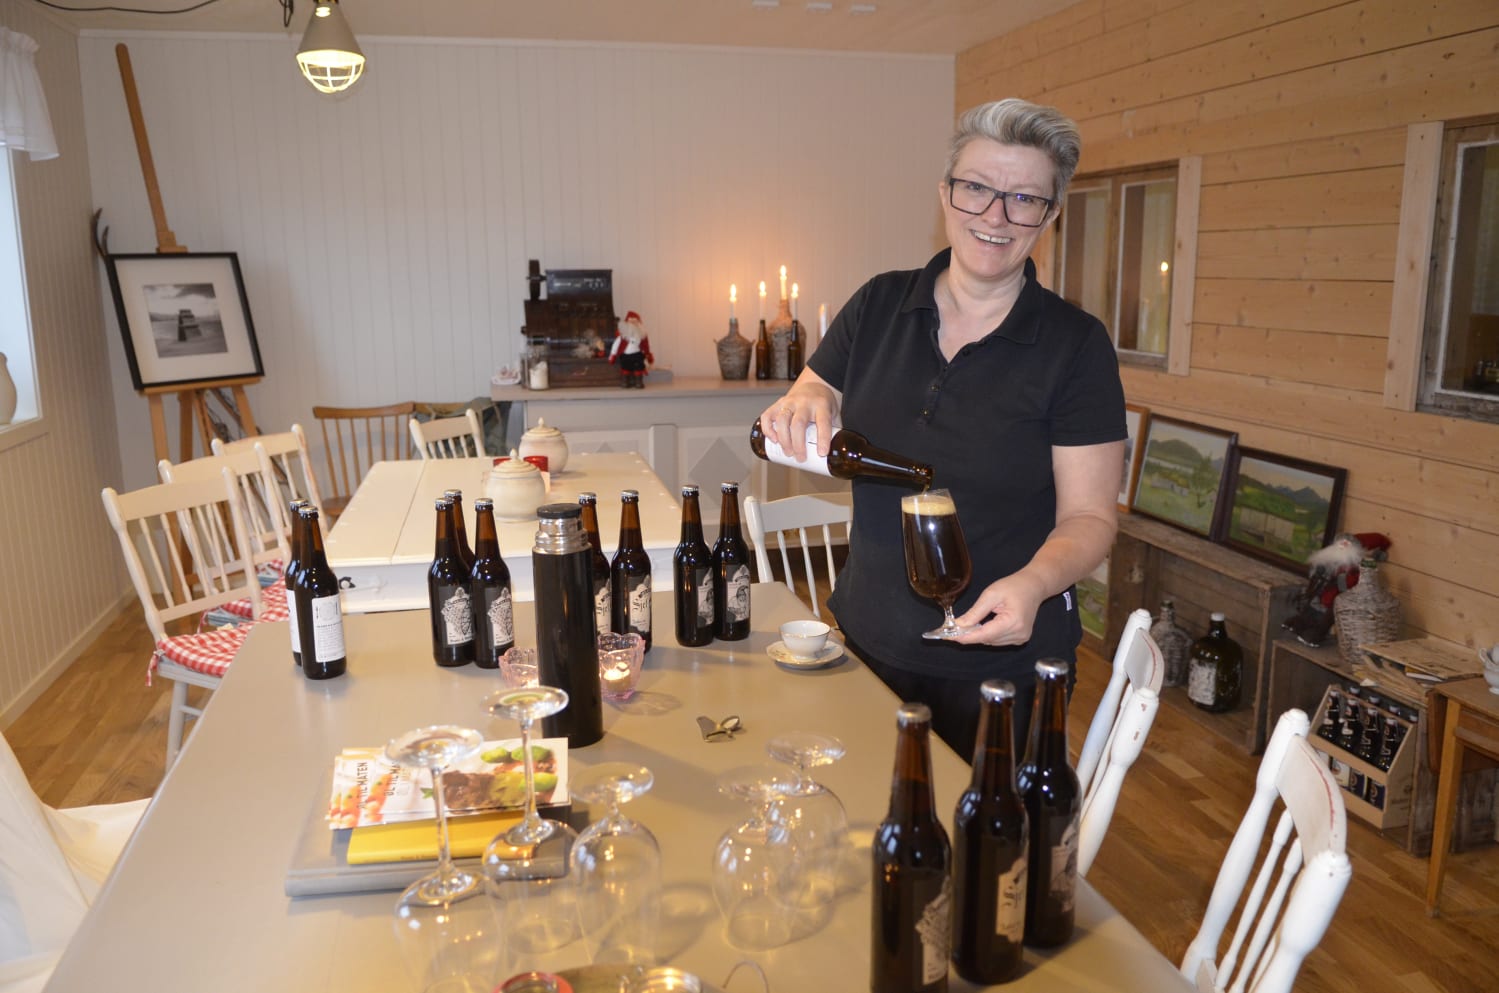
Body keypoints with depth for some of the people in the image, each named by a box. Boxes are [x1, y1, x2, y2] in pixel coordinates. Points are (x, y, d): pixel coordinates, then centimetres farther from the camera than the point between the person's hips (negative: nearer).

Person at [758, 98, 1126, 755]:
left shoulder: (1076, 346, -10)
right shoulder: (878, 306, 0)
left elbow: (1088, 515, -9)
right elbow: (812, 401, 8)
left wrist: (1034, 582, -29)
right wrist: (802, 407, -16)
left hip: (1001, 662, -3)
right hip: (869, 641, 3)